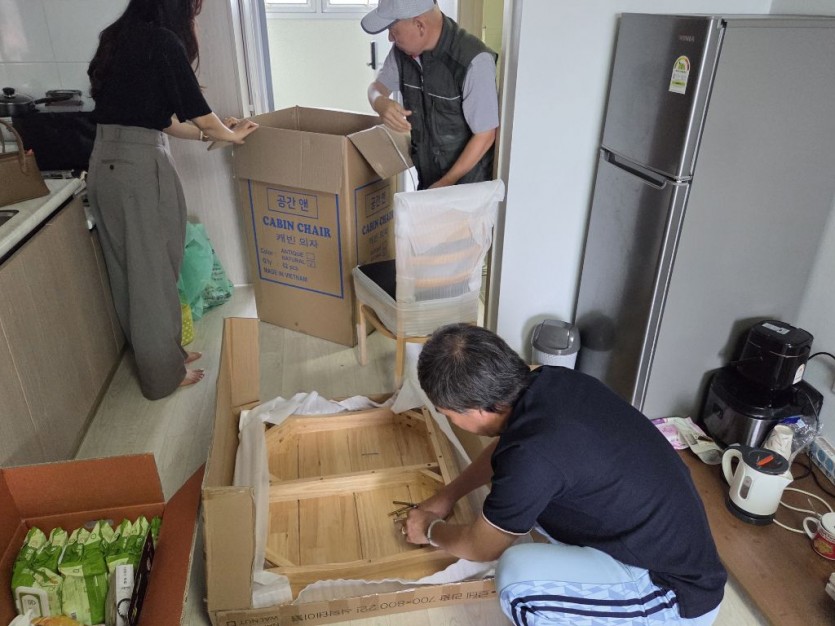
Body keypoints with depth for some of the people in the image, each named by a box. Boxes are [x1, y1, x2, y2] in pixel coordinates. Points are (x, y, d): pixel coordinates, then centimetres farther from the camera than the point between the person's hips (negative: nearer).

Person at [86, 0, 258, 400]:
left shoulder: (121, 39, 17)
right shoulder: (162, 41, -9)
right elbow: (195, 107, -5)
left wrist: (208, 134, 26)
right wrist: (229, 135, 13)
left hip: (105, 163, 9)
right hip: (140, 166, -9)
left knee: (129, 271, 16)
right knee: (154, 272, 2)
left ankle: (156, 354, 33)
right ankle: (164, 374, 16)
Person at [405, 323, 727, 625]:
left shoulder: (532, 457, -32)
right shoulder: (550, 383, -9)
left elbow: (480, 547, -11)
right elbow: (504, 447, 15)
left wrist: (429, 530, 9)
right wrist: (447, 495, 21)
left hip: (678, 591, -7)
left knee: (518, 574, -26)